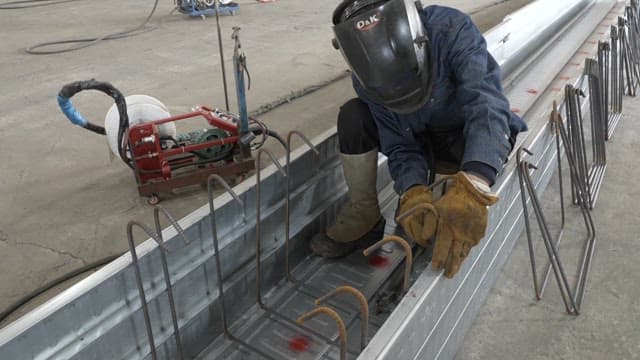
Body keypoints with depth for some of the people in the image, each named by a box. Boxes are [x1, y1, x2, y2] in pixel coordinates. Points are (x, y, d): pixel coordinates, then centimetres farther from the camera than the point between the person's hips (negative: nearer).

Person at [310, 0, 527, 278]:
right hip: (421, 140, 3)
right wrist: (414, 192, -43)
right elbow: (400, 148, -20)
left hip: (470, 141, -2)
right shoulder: (366, 79, -20)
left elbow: (486, 104, -46)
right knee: (353, 116, -20)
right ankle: (364, 218, -5)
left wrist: (471, 189, -63)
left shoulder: (451, 29, -33)